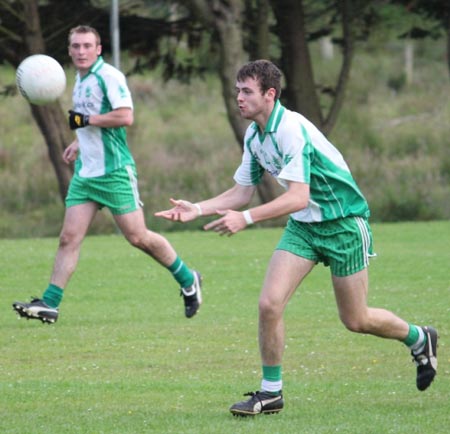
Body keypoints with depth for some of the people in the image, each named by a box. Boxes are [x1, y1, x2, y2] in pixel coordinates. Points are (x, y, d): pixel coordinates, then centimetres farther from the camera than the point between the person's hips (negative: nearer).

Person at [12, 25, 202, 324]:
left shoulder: (109, 76, -13)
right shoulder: (80, 80, 15)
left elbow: (125, 117, -23)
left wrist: (86, 120, -18)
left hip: (114, 172, -8)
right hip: (85, 173, 8)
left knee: (138, 237, -3)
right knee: (69, 238, 0)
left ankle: (188, 280, 15)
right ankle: (50, 303, -1)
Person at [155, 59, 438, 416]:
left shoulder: (291, 129, -26)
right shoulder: (254, 135, 1)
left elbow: (298, 197, -32)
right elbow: (242, 192, 9)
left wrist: (246, 218, -38)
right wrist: (196, 209, -4)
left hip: (343, 223, -7)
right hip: (303, 226, 7)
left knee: (356, 321, 4)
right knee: (269, 304, -11)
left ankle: (420, 339, 33)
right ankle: (271, 392, 1)